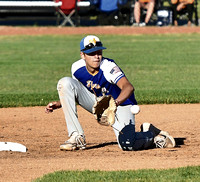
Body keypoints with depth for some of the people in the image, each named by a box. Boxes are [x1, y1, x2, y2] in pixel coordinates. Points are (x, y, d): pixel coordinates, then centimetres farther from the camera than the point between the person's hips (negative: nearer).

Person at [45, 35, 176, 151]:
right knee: (65, 83, -15)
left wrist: (115, 103, -63)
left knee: (127, 144, -33)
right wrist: (59, 104, -8)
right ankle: (77, 138, -15)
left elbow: (128, 87, -44)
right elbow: (74, 93, 9)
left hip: (121, 105, -6)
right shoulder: (77, 68, -12)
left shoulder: (108, 67, -28)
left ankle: (151, 134, 6)